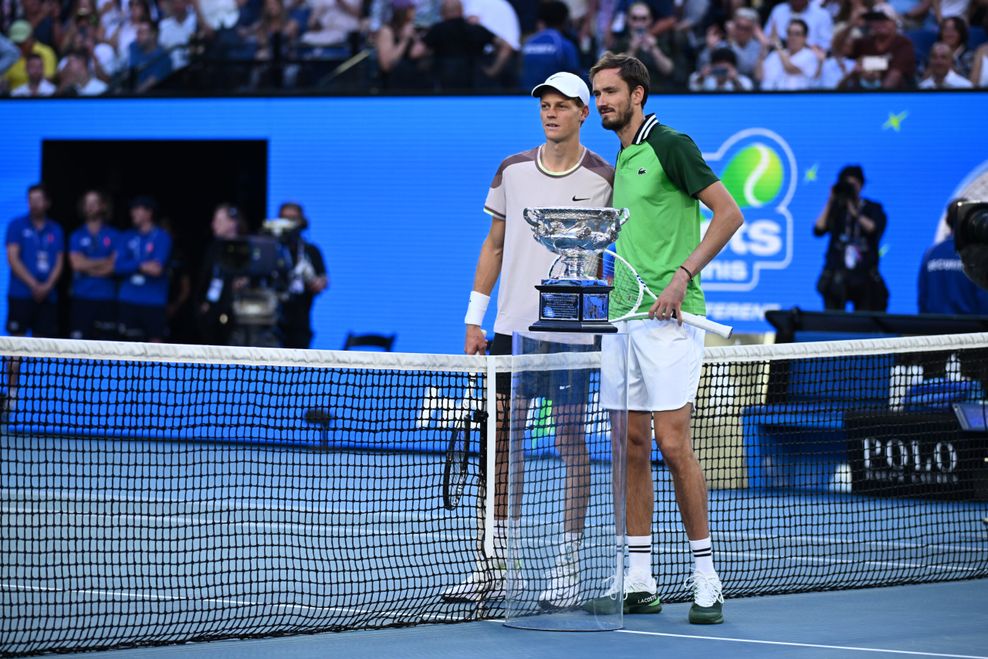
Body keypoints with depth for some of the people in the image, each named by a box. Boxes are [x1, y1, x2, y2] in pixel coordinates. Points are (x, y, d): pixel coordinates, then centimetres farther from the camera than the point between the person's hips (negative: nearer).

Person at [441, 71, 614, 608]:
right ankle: (493, 568, 8)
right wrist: (474, 318, 9)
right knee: (500, 442, 3)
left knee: (570, 443, -1)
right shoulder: (511, 171, 7)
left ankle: (568, 569, 4)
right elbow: (494, 246, 14)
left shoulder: (603, 179, -3)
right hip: (511, 328, 4)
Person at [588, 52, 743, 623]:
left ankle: (707, 580, -4)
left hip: (668, 319, -8)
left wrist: (683, 274, -17)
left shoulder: (670, 146, -6)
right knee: (632, 448, 6)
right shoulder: (621, 162, 19)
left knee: (673, 442, -11)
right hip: (623, 318, 8)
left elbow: (729, 213, -11)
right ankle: (640, 582, 9)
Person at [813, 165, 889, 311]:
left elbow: (874, 229, -9)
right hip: (837, 276, 0)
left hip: (864, 277, 0)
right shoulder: (835, 209, 11)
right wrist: (830, 203, -5)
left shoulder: (873, 209, 10)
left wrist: (855, 212, -13)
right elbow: (818, 230, -2)